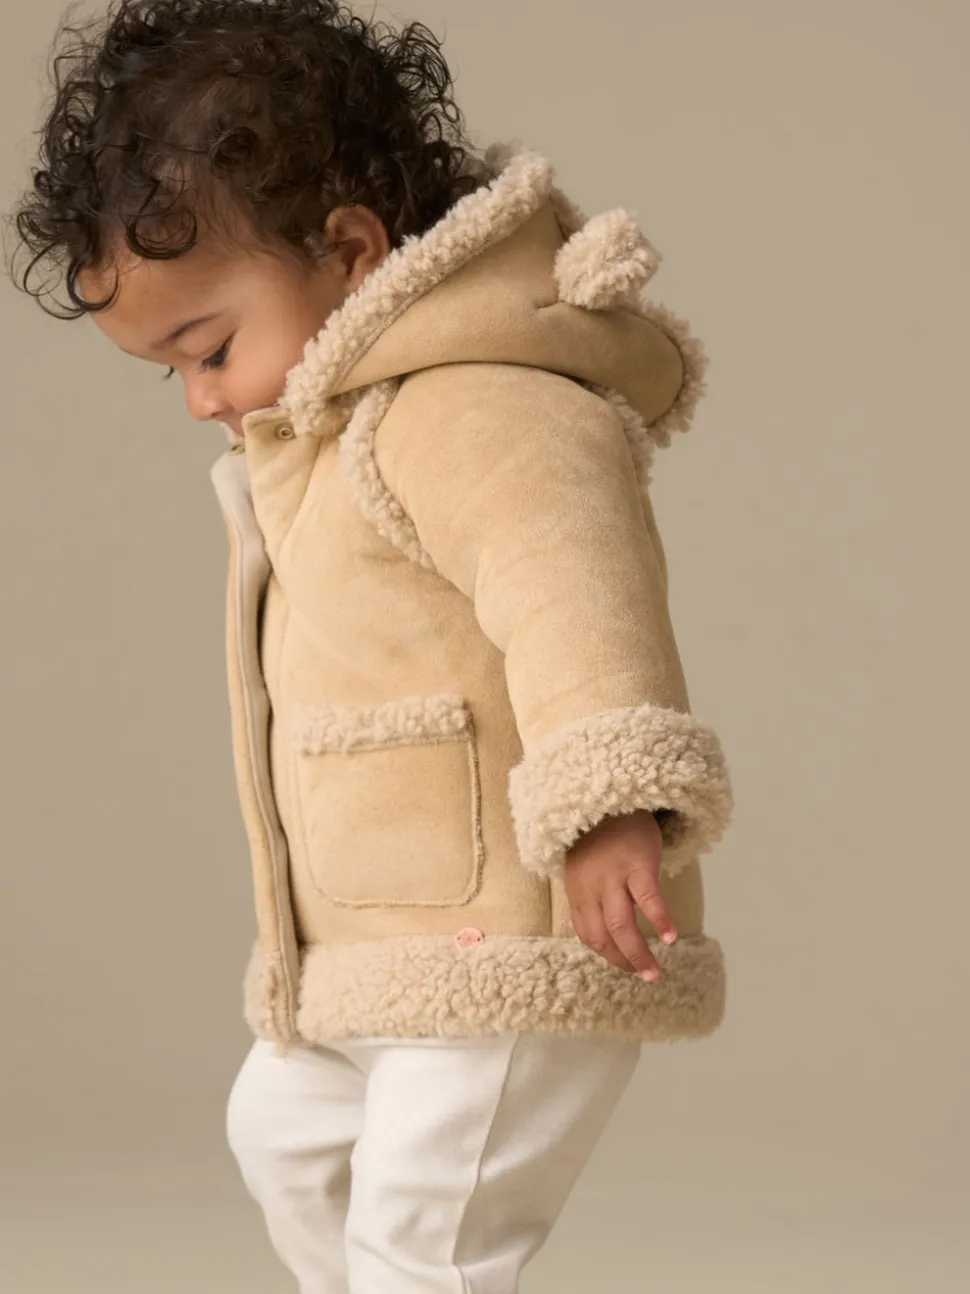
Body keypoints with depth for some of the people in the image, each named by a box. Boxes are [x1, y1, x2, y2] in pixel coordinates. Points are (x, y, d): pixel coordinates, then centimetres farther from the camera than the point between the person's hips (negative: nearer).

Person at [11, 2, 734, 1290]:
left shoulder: (481, 414, -22)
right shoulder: (332, 436, 13)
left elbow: (570, 591, -37)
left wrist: (606, 798, -49)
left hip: (516, 944, -11)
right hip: (373, 948, 12)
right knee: (282, 1131, 28)